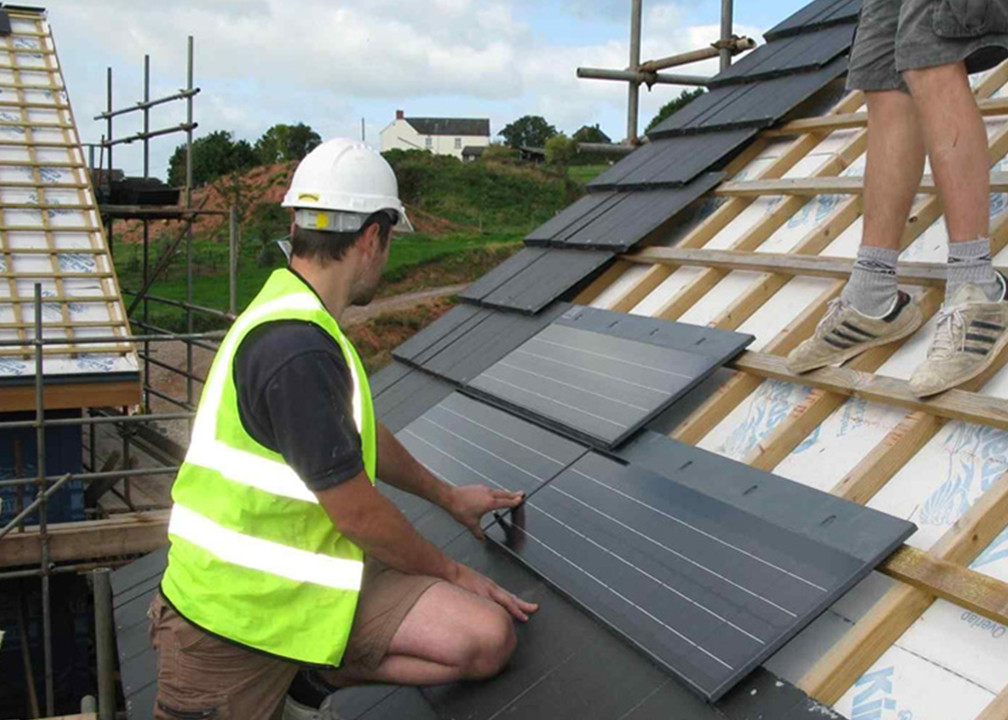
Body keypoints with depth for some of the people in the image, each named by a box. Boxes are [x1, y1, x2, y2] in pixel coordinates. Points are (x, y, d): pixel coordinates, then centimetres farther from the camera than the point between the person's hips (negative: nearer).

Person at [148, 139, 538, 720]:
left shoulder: (295, 314, 10)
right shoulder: (297, 351, -24)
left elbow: (362, 434, 23)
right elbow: (358, 513, -17)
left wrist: (449, 496, 33)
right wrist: (451, 574, -1)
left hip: (316, 572, 9)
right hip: (243, 602, -9)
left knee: (489, 638, -5)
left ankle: (305, 668, 6)